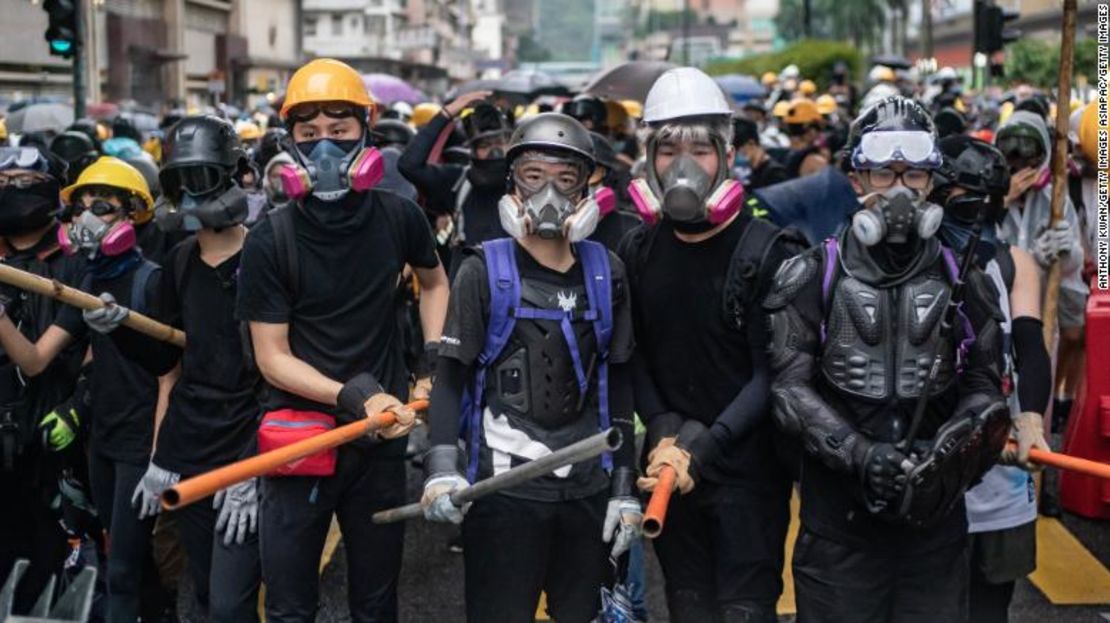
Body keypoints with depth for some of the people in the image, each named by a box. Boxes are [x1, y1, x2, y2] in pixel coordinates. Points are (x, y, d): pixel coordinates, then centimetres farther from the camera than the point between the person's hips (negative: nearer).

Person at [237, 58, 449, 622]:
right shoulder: (271, 240, -12)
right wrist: (354, 396, -22)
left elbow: (434, 283, 19)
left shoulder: (398, 218, -3)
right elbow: (272, 358, -10)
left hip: (381, 437, 2)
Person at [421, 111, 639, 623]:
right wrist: (442, 467, -20)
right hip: (503, 484, -3)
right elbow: (451, 375, -5)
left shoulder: (605, 272, 8)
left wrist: (624, 487, 9)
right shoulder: (484, 270, -2)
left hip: (588, 485, 4)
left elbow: (618, 385, 12)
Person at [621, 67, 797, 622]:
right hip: (670, 468, 5)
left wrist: (703, 448, -20)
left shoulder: (762, 251, -9)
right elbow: (635, 357, 8)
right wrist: (664, 431, -9)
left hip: (747, 470, -4)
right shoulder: (638, 252, 5)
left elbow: (771, 373, -12)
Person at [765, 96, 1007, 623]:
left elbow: (984, 384, 5)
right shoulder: (813, 278, 0)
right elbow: (791, 387, -6)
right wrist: (860, 452, -20)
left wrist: (949, 444, -16)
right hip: (839, 515, -2)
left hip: (935, 512, 2)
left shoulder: (961, 279, 7)